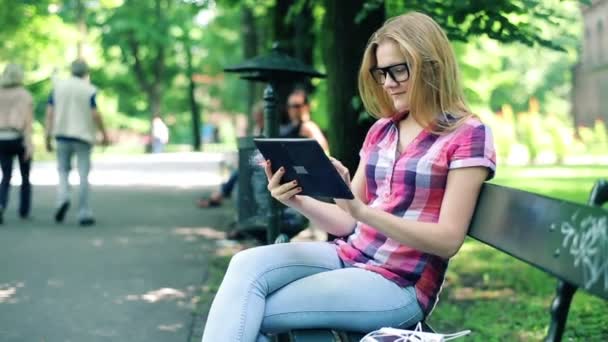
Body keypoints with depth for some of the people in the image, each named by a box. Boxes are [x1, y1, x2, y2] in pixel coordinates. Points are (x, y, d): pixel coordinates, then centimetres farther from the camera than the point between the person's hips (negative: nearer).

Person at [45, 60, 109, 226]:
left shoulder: (58, 86, 4)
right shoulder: (89, 90, -5)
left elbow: (50, 113, 1)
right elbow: (95, 115, -10)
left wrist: (48, 137, 4)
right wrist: (104, 134, 3)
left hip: (62, 135, 2)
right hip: (83, 136, -2)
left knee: (63, 169, 16)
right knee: (83, 175, 3)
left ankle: (63, 198, -10)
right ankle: (84, 214, 3)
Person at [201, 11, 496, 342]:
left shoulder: (468, 134, -6)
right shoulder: (381, 130, 13)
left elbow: (448, 240, -14)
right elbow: (347, 222, 13)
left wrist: (363, 210, -25)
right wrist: (299, 201, -8)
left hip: (399, 284, -6)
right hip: (348, 256, 6)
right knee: (248, 264, -22)